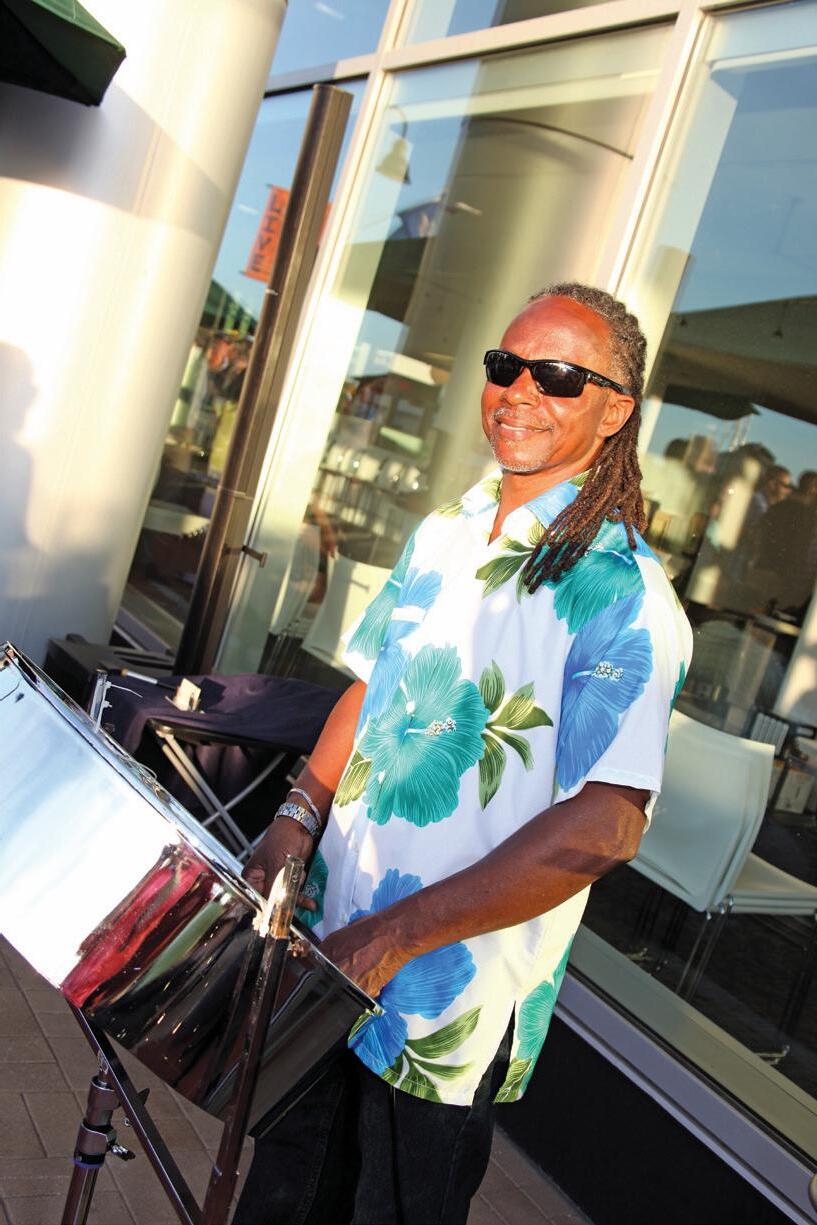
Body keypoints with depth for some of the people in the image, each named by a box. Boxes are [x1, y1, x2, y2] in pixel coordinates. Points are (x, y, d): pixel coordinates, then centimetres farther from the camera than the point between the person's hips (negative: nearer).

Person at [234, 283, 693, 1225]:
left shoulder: (626, 598, -19)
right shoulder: (444, 534, 4)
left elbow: (602, 826, -26)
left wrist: (395, 935, -26)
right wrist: (301, 814, -2)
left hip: (450, 1012, -6)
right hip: (331, 942, 6)